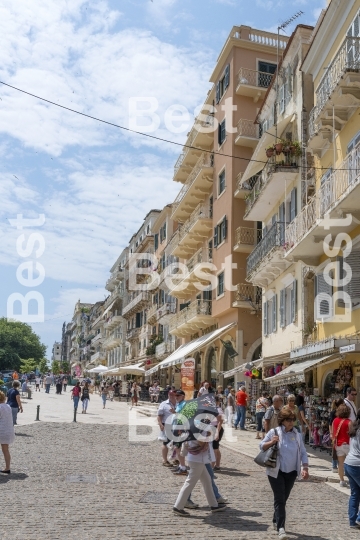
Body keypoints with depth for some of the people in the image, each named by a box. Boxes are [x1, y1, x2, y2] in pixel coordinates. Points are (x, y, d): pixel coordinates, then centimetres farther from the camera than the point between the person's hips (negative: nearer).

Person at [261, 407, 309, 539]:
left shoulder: (297, 435, 3)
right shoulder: (273, 432, -8)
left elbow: (303, 453, 5)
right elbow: (261, 446, -4)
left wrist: (305, 468, -7)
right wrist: (271, 442, -23)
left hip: (291, 472, 4)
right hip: (276, 471, -4)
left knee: (284, 498, 14)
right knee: (279, 499, -10)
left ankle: (276, 521, 34)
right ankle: (281, 528, -13)